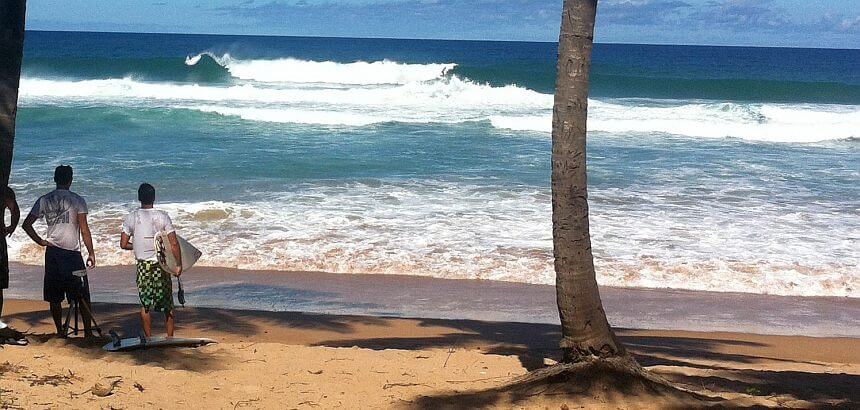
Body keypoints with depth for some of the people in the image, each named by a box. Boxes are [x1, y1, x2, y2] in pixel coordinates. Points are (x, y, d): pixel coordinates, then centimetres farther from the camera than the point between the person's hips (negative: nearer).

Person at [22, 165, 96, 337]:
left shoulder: (44, 200, 6)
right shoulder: (77, 200, -4)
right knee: (82, 295, 4)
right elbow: (84, 230, -7)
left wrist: (40, 241, 10)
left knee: (54, 297, 9)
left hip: (52, 252, 3)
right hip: (72, 252, -3)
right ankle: (88, 331, 4)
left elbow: (26, 224, 4)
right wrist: (91, 253, -2)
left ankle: (60, 331, 12)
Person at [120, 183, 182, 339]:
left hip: (143, 265, 1)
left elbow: (123, 244, -2)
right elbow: (174, 243, -10)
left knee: (145, 304, 9)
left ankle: (148, 338, 10)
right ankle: (170, 337, 12)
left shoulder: (132, 217, -3)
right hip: (162, 264, -1)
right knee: (167, 304, 9)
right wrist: (179, 265, -2)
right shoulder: (163, 216, -6)